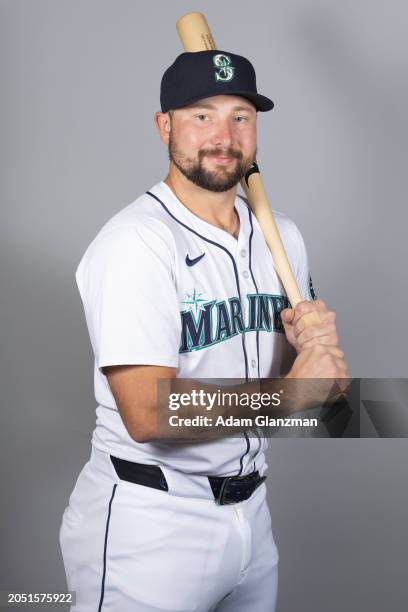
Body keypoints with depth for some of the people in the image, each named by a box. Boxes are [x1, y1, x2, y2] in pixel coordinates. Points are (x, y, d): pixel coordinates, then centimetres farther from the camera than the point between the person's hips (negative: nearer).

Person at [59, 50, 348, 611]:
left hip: (250, 513, 7)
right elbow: (147, 414, -25)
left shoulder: (282, 235, 6)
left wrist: (314, 346, -9)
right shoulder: (136, 242, -18)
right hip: (150, 527, -7)